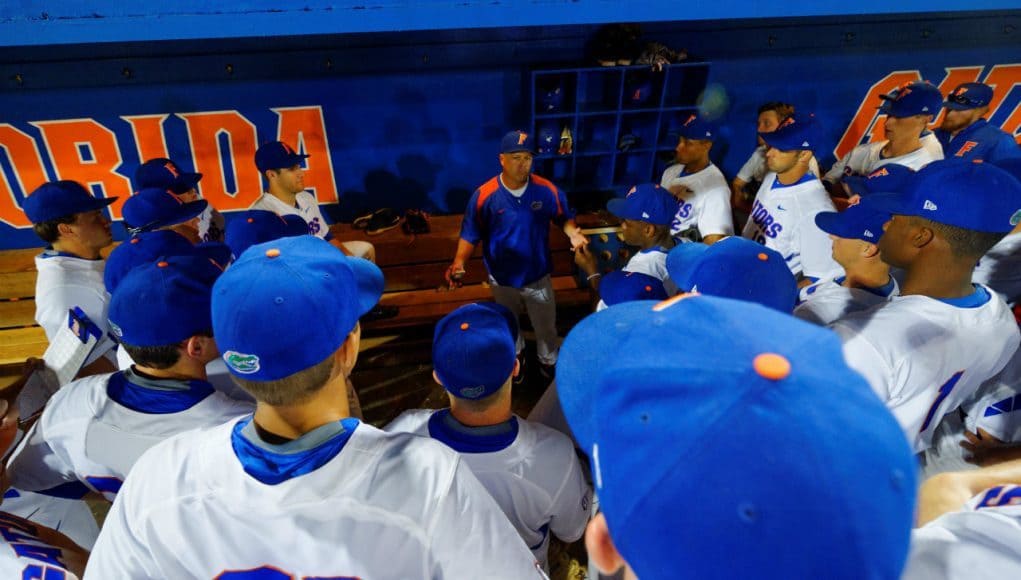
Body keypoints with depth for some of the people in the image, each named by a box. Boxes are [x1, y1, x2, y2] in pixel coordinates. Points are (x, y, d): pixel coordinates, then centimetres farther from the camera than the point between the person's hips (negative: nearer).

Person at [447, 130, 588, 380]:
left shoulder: (547, 190, -16)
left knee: (546, 327, 21)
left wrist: (573, 233, -26)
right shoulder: (484, 195, -20)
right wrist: (458, 263, -30)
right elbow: (470, 235, -14)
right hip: (502, 279, 0)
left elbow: (564, 217, -3)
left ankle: (548, 361, 51)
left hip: (538, 276, 0)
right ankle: (515, 355, 59)